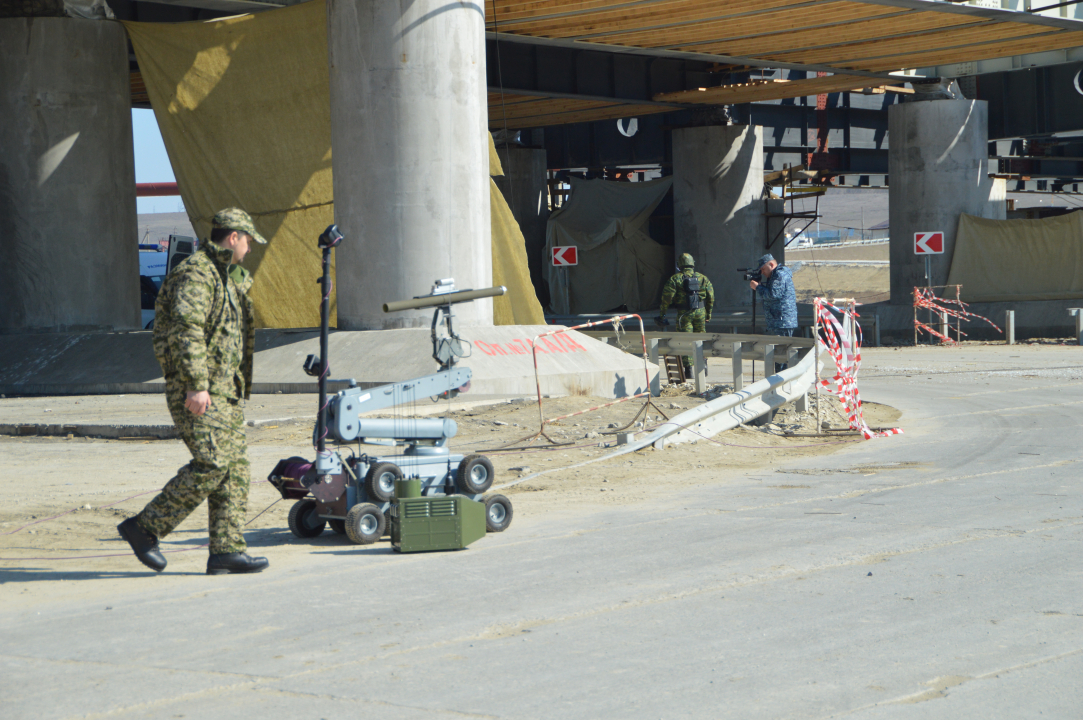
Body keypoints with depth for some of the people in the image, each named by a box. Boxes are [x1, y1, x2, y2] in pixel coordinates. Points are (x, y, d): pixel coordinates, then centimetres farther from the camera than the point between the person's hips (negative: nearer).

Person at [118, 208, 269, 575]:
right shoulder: (195, 274, -10)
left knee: (235, 468, 3)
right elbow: (186, 330, -21)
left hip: (224, 391, 10)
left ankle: (227, 550, 2)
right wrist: (196, 385, -27)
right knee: (212, 463, -16)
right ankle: (144, 527, -9)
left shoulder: (225, 277, 22)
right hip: (199, 391, -10)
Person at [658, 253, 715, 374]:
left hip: (684, 314, -3)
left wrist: (662, 313, 1)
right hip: (700, 312, 3)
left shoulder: (675, 279, -3)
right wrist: (709, 314, 19)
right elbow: (711, 297, 10)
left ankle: (688, 368, -3)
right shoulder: (703, 278, 7)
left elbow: (667, 297, -7)